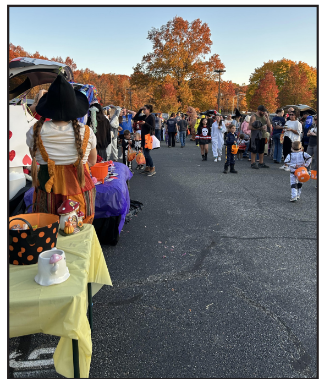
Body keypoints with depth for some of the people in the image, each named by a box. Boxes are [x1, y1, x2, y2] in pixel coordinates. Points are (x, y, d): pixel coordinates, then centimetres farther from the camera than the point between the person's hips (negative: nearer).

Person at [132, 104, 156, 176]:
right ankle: (147, 168, 19)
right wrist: (140, 110, 8)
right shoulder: (144, 117, 13)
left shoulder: (151, 117, -9)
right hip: (144, 137, 8)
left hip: (148, 136, -8)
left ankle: (152, 169, -2)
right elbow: (135, 118, 15)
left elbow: (153, 127, -15)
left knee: (147, 153, -10)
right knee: (145, 153, 11)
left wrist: (145, 123, -25)